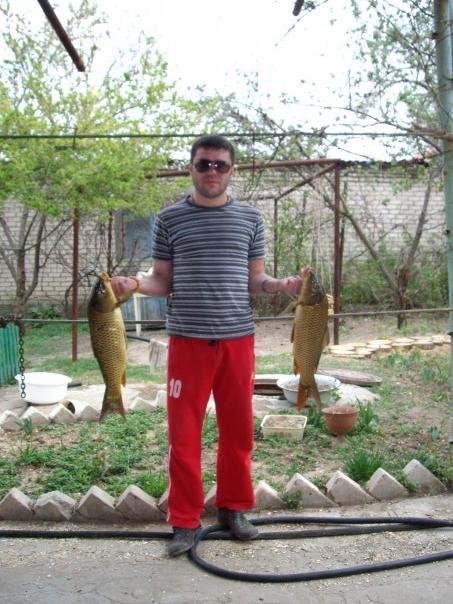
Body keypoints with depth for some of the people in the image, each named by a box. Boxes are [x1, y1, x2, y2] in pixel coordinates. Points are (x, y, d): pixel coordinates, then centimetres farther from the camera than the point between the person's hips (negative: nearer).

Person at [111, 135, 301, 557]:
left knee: (238, 430, 11)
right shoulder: (170, 218, 5)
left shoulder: (250, 218, 8)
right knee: (183, 435, 2)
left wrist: (281, 284, -11)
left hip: (238, 339, 2)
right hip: (187, 340, -1)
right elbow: (163, 281, 6)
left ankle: (233, 508, 29)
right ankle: (185, 522, 16)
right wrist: (134, 284, -15)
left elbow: (255, 280, 10)